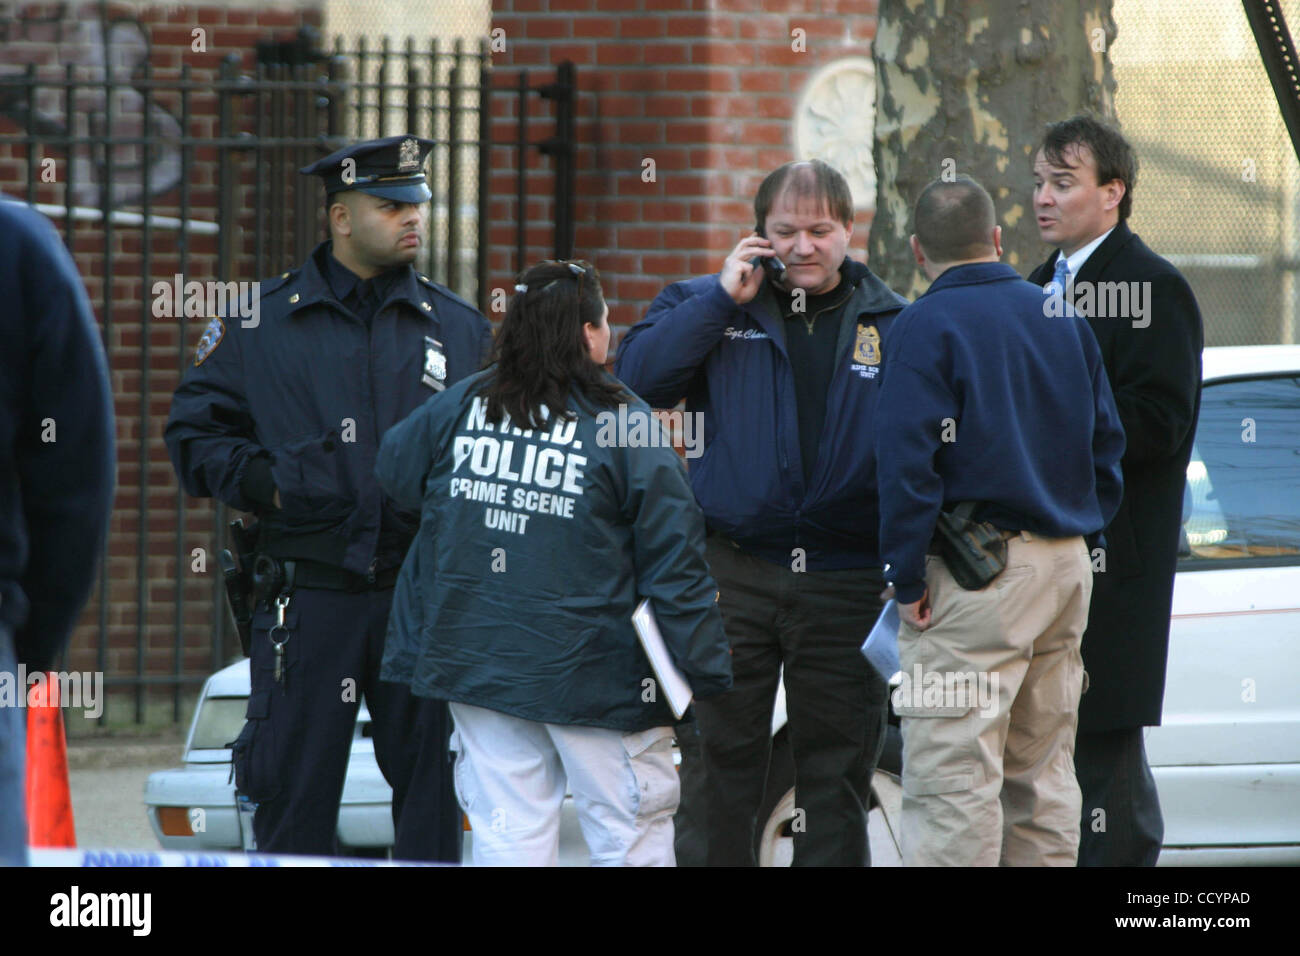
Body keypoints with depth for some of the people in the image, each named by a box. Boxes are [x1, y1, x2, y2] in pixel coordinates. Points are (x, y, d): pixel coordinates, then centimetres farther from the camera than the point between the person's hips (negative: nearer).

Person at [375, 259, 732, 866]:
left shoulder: (460, 407, 3)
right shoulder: (626, 428, -9)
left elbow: (393, 472, 21)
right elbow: (674, 561, -10)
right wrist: (703, 673, -6)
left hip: (478, 655, 4)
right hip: (594, 672, -4)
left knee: (507, 833, 6)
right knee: (630, 836, 4)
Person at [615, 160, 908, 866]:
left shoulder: (891, 325, 8)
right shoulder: (705, 307, 8)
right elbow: (636, 378, -7)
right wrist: (724, 298, -10)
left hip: (845, 583, 1)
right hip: (731, 570, -1)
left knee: (839, 768, 6)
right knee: (718, 763, 1)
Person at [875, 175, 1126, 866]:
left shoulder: (924, 326, -8)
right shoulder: (1064, 319, 12)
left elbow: (907, 462, -16)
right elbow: (1107, 447, 15)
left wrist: (907, 578, -11)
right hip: (1066, 567, 7)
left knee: (953, 781, -8)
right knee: (1042, 777, 14)